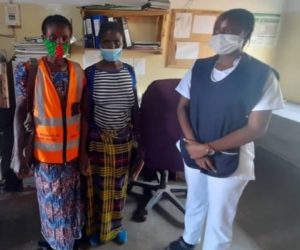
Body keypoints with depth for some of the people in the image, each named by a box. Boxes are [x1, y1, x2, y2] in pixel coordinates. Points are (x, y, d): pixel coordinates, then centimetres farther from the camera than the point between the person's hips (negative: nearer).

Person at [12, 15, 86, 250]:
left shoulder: (78, 72, -2)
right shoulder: (28, 70, -10)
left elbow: (83, 112, 3)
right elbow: (21, 112, -7)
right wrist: (18, 154, -8)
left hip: (73, 151, 3)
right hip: (45, 152, -2)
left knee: (70, 200, 19)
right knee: (52, 203, 15)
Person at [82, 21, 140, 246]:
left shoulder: (129, 71, 0)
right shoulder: (91, 73, -10)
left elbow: (135, 106, 6)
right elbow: (86, 111, -7)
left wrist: (137, 136, 7)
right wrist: (84, 141, -6)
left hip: (123, 138, 3)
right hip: (98, 138, -3)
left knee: (119, 184, 17)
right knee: (98, 185, 13)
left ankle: (116, 225, 40)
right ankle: (96, 227, 37)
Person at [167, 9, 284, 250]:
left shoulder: (262, 76, -15)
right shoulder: (199, 68, -2)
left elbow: (256, 128, -16)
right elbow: (182, 107, 2)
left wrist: (208, 148, -19)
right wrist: (193, 144, -13)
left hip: (229, 160, -4)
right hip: (193, 153, 5)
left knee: (219, 217, 12)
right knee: (195, 201, 25)